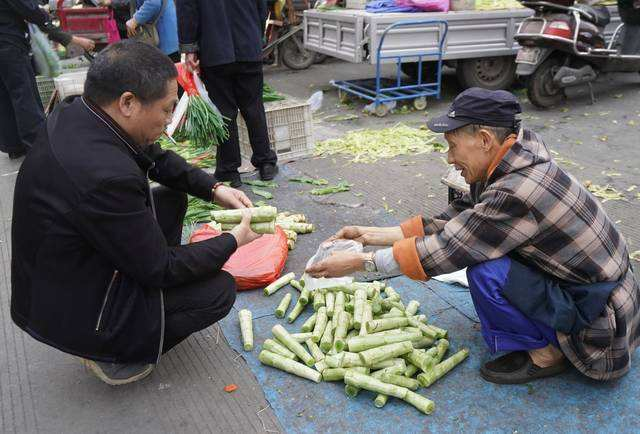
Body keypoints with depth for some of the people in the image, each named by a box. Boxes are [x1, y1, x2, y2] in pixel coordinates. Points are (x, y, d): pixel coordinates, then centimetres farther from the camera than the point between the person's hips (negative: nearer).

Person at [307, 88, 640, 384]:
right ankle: (547, 335, 15)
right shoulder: (520, 158, -4)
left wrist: (359, 262, -17)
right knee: (475, 240, 7)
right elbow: (451, 222, 0)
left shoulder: (517, 193, -32)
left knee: (485, 271, -26)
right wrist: (371, 235, -1)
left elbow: (443, 251, -26)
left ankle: (545, 354, 0)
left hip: (598, 322, -9)